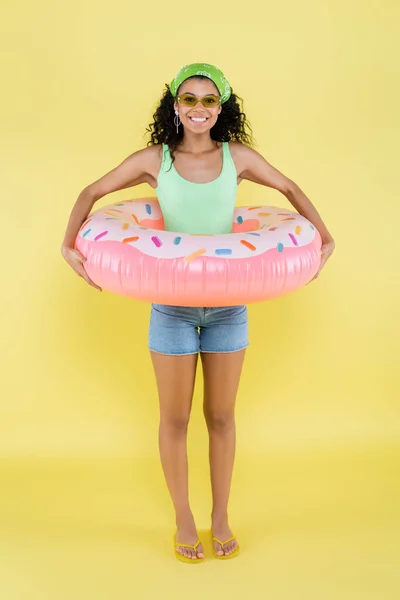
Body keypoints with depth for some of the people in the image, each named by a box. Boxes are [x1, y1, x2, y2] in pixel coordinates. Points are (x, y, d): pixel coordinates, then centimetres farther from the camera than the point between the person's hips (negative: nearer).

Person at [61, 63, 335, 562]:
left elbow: (290, 189, 12)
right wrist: (69, 245, -9)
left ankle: (220, 517, 32)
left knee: (221, 417, 12)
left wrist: (325, 238, 1)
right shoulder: (154, 160, -4)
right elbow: (92, 193, 5)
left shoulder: (237, 156, -1)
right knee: (175, 419, 9)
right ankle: (183, 520, 29)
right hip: (172, 306, -1)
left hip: (228, 305, 1)